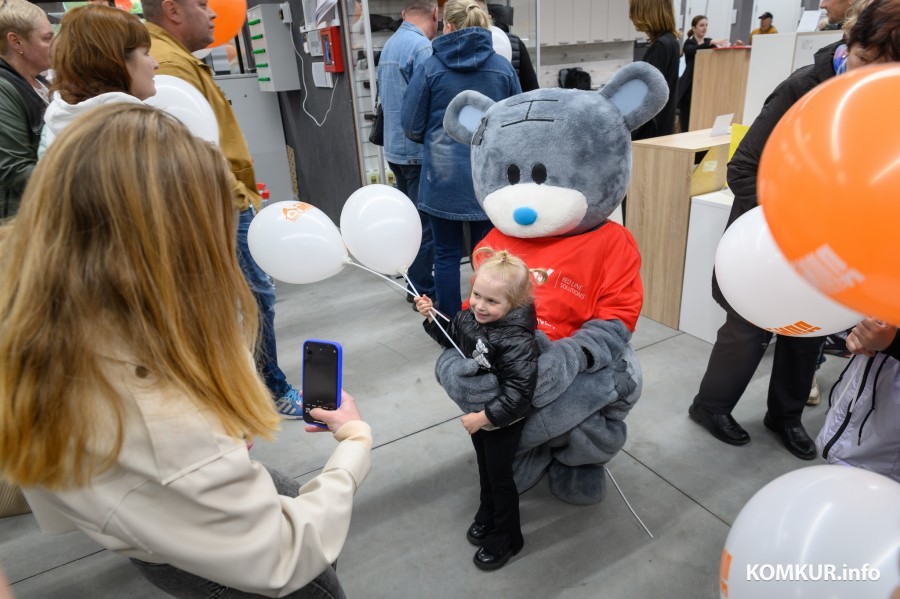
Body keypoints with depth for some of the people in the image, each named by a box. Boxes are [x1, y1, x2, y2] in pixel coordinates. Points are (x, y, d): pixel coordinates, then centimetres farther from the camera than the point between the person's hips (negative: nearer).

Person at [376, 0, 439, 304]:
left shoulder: (389, 45, 13)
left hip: (395, 147, 9)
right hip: (419, 151, -9)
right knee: (426, 222, 0)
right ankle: (423, 289, 10)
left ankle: (416, 279, 28)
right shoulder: (422, 47, -16)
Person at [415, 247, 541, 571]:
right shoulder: (469, 318, -13)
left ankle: (505, 538, 39)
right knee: (485, 469, 28)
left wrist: (483, 417, -30)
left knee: (500, 477, 14)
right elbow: (451, 338, 10)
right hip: (476, 413, 7)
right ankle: (487, 515, 54)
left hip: (503, 422, -7)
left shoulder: (517, 341, -36)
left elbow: (518, 394, -36)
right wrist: (431, 317, -4)